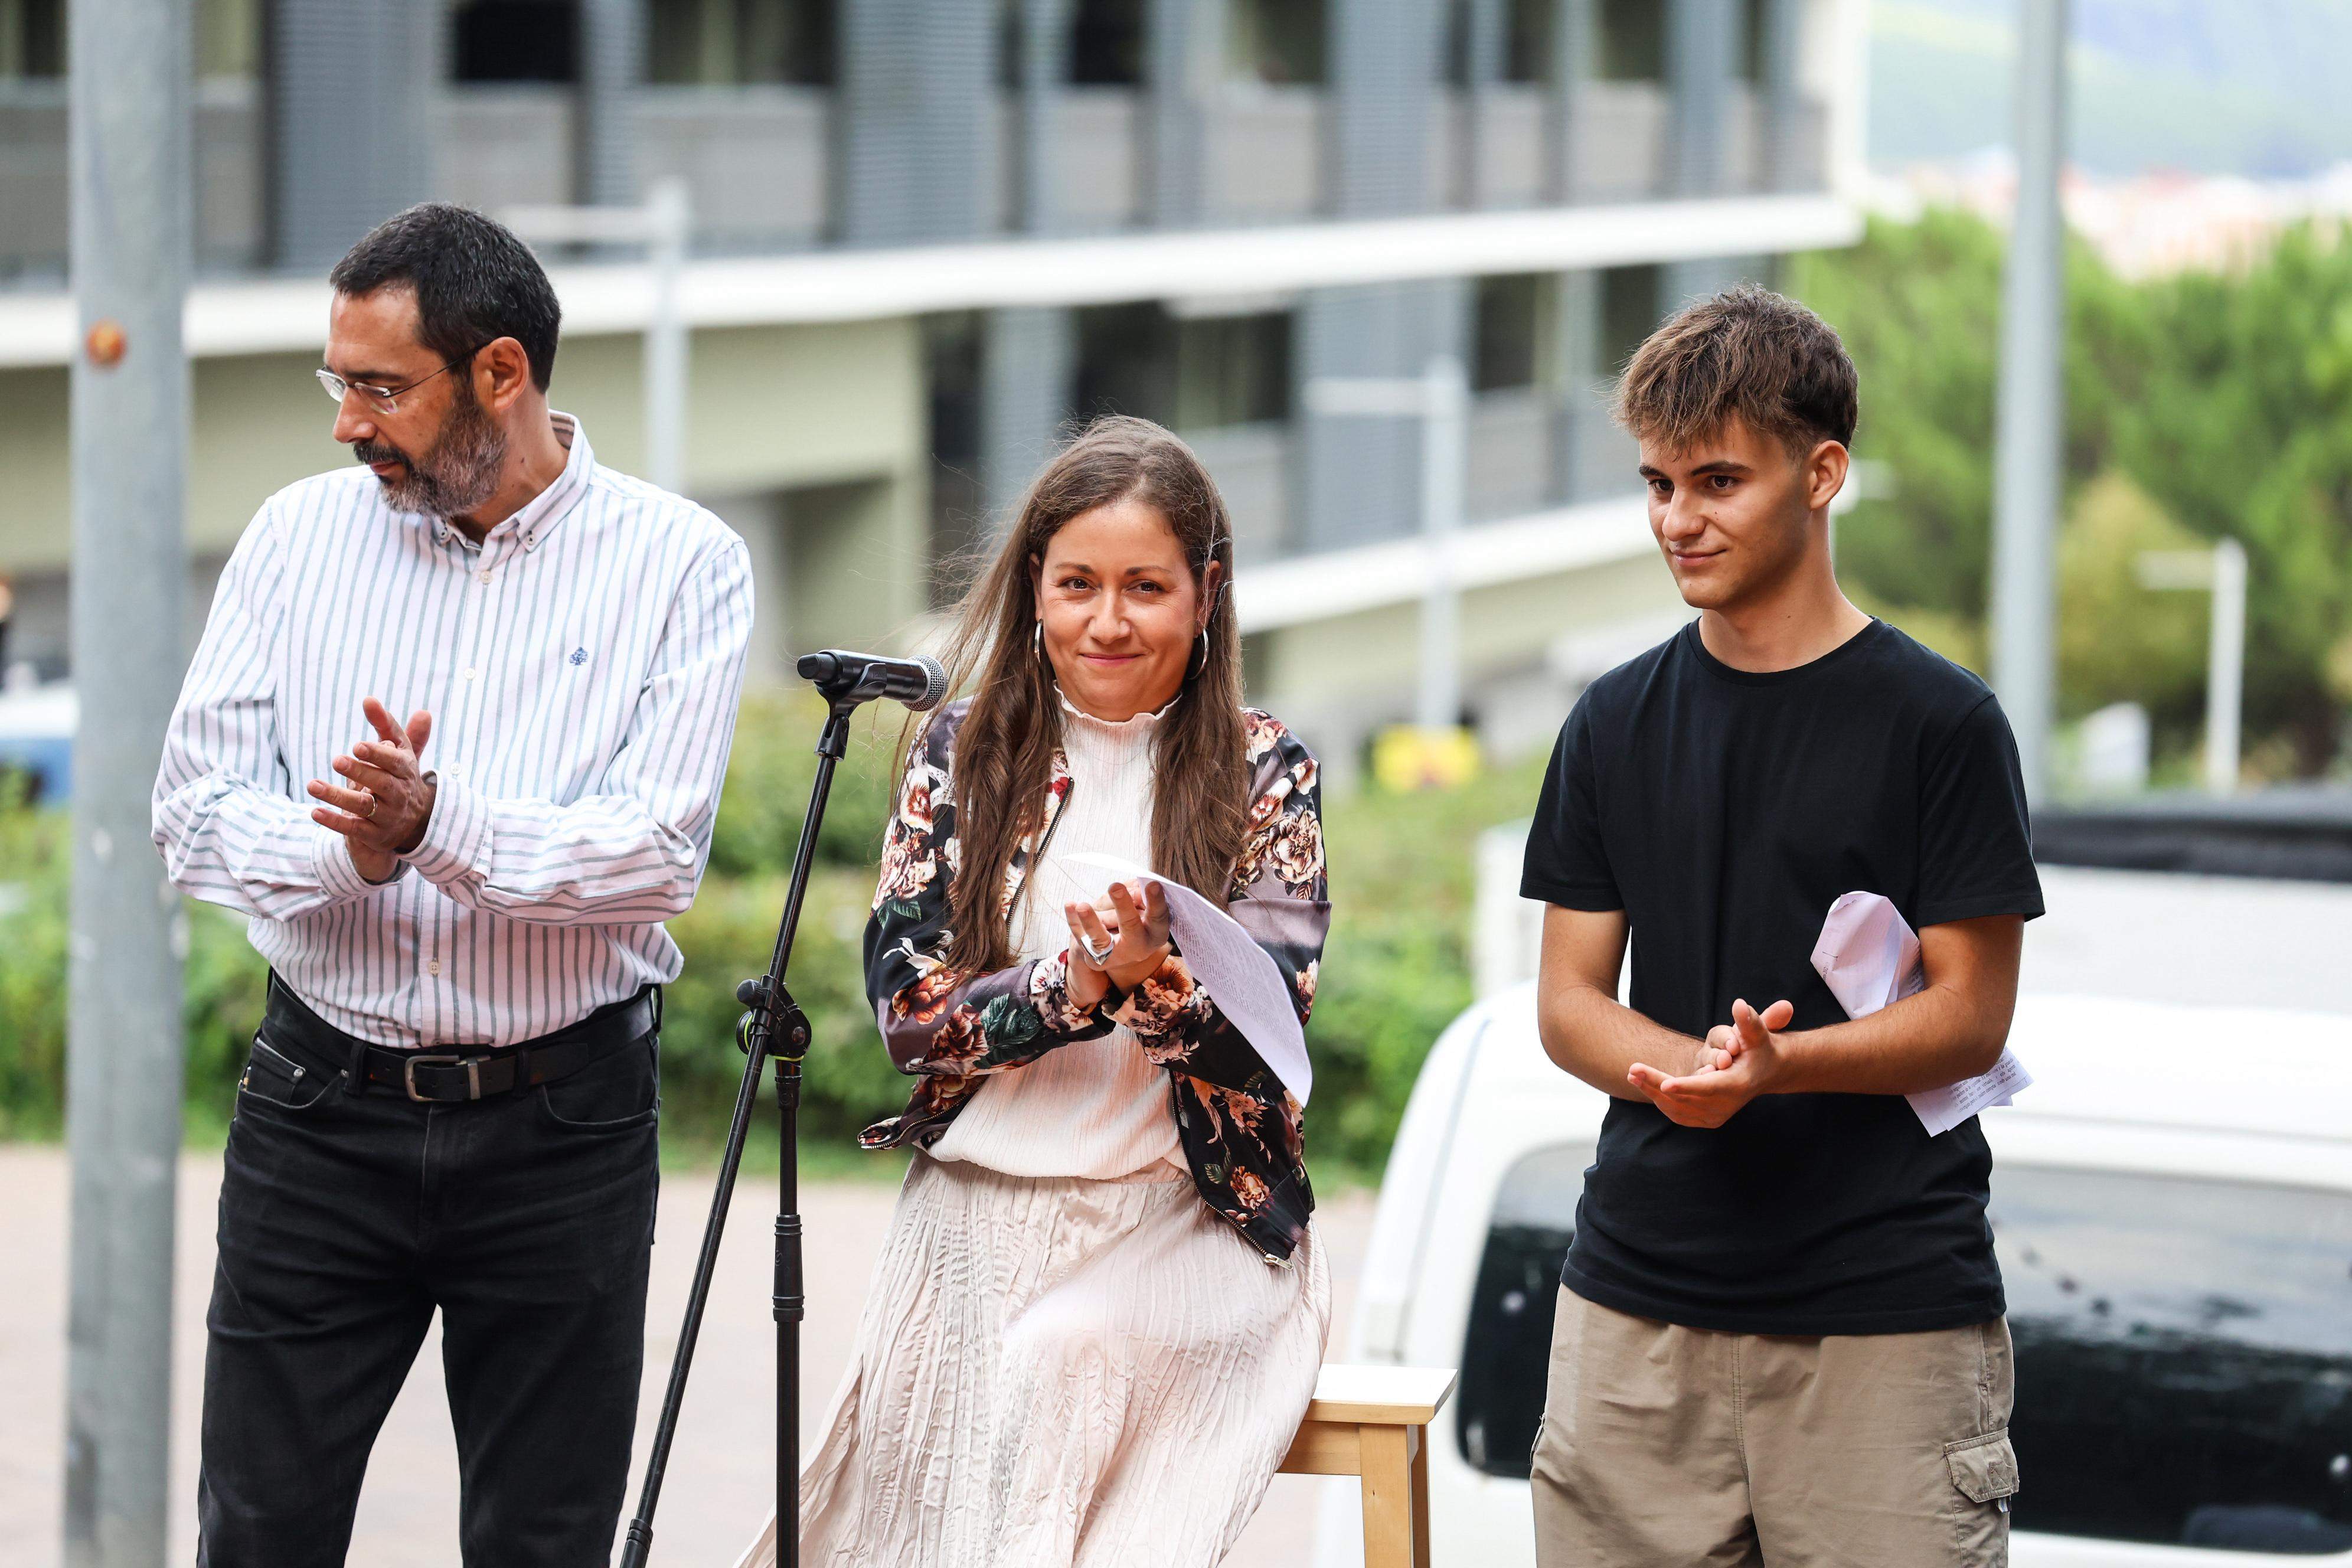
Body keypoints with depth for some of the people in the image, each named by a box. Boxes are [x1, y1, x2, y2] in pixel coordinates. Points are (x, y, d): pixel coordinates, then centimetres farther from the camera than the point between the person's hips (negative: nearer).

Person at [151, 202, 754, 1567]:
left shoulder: (683, 565, -4)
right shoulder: (299, 537, 4)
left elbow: (659, 856, -14)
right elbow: (194, 814, -1)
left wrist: (440, 826, -28)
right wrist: (342, 851, -22)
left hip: (562, 1130, -2)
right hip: (321, 1108, 2)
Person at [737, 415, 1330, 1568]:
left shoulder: (1265, 773, 3)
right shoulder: (963, 753, 7)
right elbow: (906, 1006, -1)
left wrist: (1154, 978, -30)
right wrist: (1079, 986, -19)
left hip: (1185, 1224, -1)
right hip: (977, 1208, 1)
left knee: (1072, 1355, -32)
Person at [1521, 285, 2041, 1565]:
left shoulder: (1937, 720, -2)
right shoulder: (1617, 723, 11)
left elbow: (1971, 1017, -3)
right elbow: (1568, 1001, 11)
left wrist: (1776, 1063, -20)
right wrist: (1681, 1066, -11)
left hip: (1885, 1311, -3)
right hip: (1641, 1293, 4)